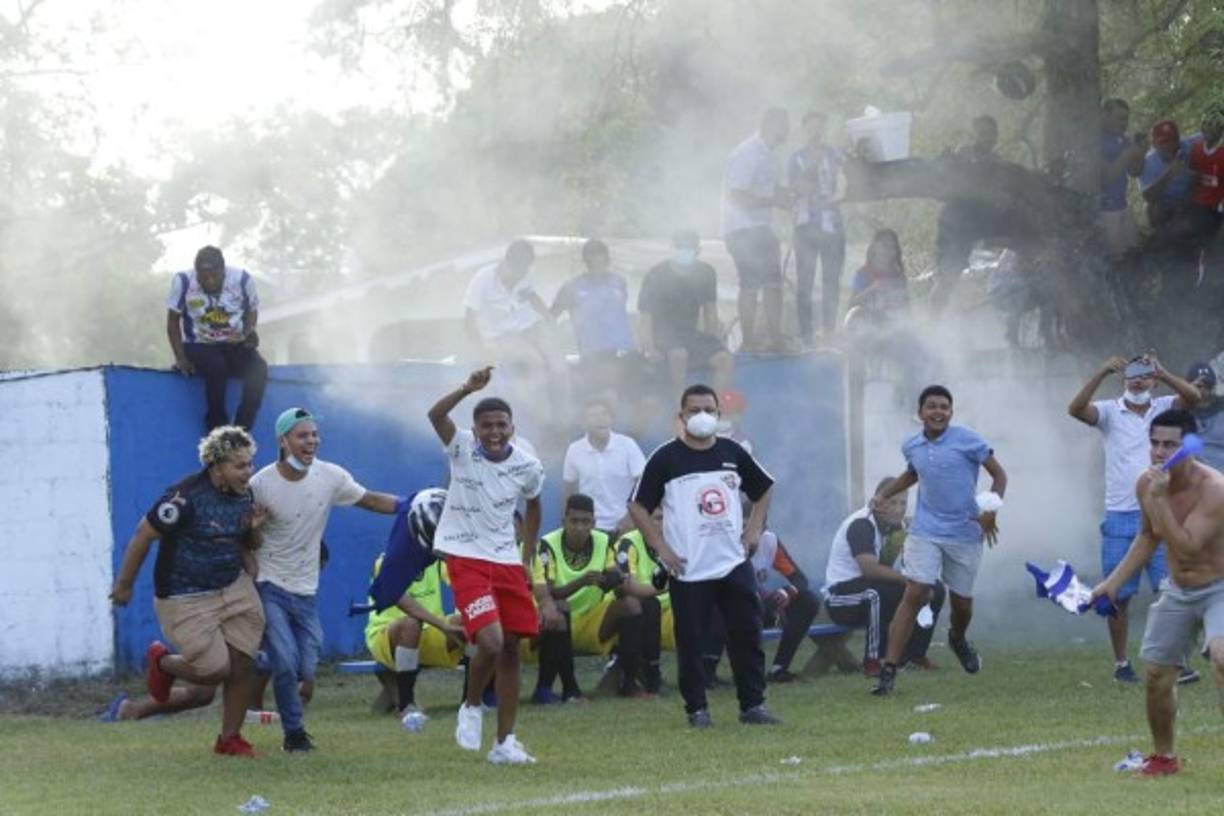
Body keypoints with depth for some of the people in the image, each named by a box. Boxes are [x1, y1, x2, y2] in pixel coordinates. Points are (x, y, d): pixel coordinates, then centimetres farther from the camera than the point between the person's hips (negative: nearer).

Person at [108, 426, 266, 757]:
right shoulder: (186, 496, -23)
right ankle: (162, 662, 24)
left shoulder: (244, 494, 1)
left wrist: (254, 530, -8)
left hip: (234, 589, 6)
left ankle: (230, 738, 17)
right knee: (215, 670, -6)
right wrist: (124, 585, -5)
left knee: (243, 666, -1)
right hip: (186, 599, -6)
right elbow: (142, 536, -13)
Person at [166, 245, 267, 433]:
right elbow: (173, 321, -2)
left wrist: (248, 331, -14)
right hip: (199, 347, -2)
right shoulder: (183, 282, -11)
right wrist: (181, 358, -10)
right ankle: (217, 429, -21)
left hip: (234, 346, 2)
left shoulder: (242, 279, -8)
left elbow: (252, 310, 8)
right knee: (216, 366, -36)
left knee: (258, 369, -28)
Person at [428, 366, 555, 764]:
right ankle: (471, 707, 9)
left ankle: (505, 742, 13)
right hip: (465, 558, -5)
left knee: (511, 649, 4)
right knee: (490, 641, -21)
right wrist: (468, 388, -43)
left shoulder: (528, 467, 0)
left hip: (507, 562, 5)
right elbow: (435, 415, -28)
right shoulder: (463, 448, -9)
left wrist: (528, 559, 17)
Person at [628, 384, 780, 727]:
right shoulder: (666, 458, -3)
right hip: (689, 570, -3)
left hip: (734, 562, 3)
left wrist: (754, 527, 9)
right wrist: (661, 548, -8)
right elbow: (638, 507, -2)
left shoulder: (732, 453, 8)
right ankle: (697, 709, 10)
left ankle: (752, 704, 9)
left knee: (747, 634, 2)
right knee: (690, 641, 0)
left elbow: (764, 489, 23)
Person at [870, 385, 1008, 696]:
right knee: (915, 595, -13)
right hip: (926, 532, 1)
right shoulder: (911, 447, 4)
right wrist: (884, 494, 14)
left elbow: (998, 475, -4)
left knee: (962, 601, 11)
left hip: (965, 533, -1)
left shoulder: (967, 440, -9)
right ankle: (888, 670, -15)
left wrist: (991, 510, -17)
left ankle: (958, 639, 48)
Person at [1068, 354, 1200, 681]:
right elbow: (1076, 409, -16)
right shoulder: (1110, 412, 1)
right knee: (1119, 596, 5)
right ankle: (1121, 663, 15)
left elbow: (1192, 397, -13)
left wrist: (1161, 373, -25)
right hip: (1120, 518, 0)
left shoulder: (1164, 409, 4)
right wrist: (1102, 373, -26)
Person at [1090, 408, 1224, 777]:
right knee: (1156, 674, 10)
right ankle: (1163, 756, 33)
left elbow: (1186, 547, -36)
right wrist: (1114, 581, 9)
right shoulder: (1146, 484, -6)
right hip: (1178, 591, 7)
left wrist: (1161, 500, -40)